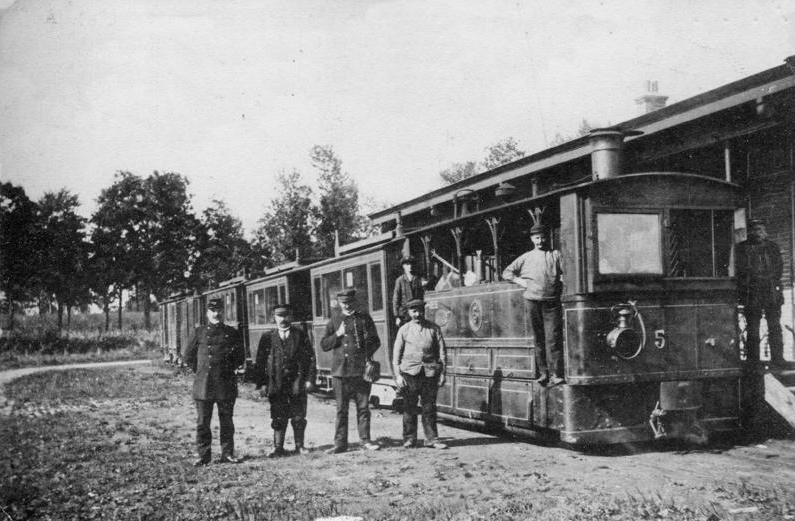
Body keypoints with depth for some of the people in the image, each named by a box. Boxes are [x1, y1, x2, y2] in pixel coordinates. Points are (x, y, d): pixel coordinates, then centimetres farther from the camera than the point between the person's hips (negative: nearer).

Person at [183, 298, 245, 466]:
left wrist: (229, 368, 5)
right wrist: (200, 370, 7)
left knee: (226, 421, 5)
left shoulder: (232, 333, 8)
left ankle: (227, 454, 14)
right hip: (203, 384, 0)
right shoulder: (199, 333, 7)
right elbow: (188, 357, 14)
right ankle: (203, 455, 10)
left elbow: (240, 357, 14)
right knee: (202, 422, 2)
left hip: (226, 385, 0)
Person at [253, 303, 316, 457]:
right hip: (276, 385, 0)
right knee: (278, 418, 3)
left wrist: (310, 379, -4)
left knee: (299, 418, 5)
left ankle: (299, 446, 16)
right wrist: (261, 384, -3)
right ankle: (278, 448, 12)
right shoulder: (268, 337, 5)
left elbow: (310, 357, 3)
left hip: (297, 384, 0)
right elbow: (260, 362, 4)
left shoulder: (300, 335, 4)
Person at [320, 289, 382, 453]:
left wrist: (367, 353, -10)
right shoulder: (334, 321, 11)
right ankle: (340, 443, 9)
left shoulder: (364, 318, 7)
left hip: (361, 370, -1)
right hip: (340, 371, 1)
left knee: (363, 407, 3)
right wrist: (338, 334, -6)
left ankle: (365, 440, 12)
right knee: (341, 409, 4)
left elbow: (376, 342, 7)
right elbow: (324, 345, 8)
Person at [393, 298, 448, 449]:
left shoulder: (434, 328, 7)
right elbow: (396, 354, 8)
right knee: (409, 408, 2)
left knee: (429, 407, 2)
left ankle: (431, 439, 10)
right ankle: (409, 439, 12)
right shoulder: (404, 330, 7)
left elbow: (442, 351, 9)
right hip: (410, 372, 0)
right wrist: (398, 375, 0)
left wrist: (442, 373, 3)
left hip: (430, 372, 0)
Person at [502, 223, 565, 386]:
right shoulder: (526, 258, 16)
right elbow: (507, 272, 20)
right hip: (533, 302, 1)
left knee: (553, 338, -9)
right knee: (538, 339, 2)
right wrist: (519, 281, 5)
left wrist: (560, 285, -5)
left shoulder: (556, 255, 13)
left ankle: (557, 374, -11)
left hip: (552, 303, -1)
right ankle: (543, 373, 6)